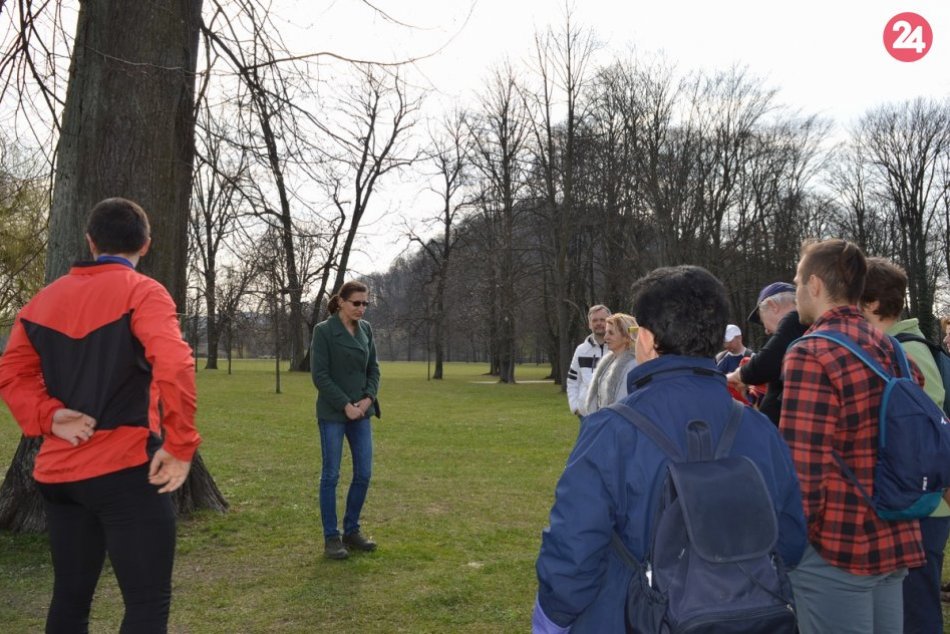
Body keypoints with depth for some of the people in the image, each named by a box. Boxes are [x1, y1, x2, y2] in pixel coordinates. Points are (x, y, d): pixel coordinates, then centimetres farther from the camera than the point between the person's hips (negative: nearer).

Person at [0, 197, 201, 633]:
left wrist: (49, 417, -3)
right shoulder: (142, 292, -9)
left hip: (58, 471, 7)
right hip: (126, 469, -7)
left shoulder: (45, 298, 12)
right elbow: (174, 366, -24)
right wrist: (180, 445, -17)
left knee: (69, 597, 18)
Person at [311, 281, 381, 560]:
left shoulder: (366, 329, 7)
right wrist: (345, 405, -15)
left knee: (364, 473, 6)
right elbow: (319, 375, -13)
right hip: (332, 413, -6)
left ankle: (351, 531, 21)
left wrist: (368, 398, -6)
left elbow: (373, 368, 10)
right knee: (331, 474, 1)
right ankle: (331, 538, 12)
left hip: (361, 411, 6)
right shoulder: (324, 330, -10)